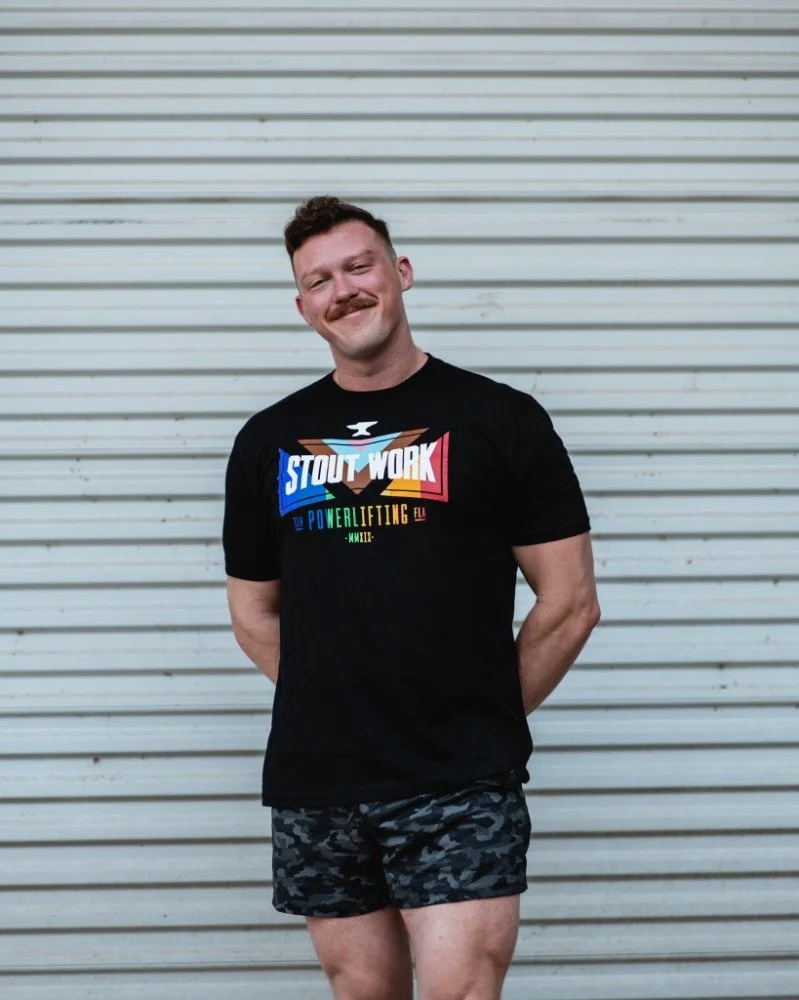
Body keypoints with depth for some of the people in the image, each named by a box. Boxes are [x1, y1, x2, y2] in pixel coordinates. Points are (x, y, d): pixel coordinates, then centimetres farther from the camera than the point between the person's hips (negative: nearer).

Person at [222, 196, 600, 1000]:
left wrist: (485, 718, 3)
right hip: (313, 787, 4)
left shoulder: (500, 420, 0)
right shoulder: (267, 442, 10)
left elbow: (569, 604, 1)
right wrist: (331, 709, 10)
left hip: (461, 785, -4)